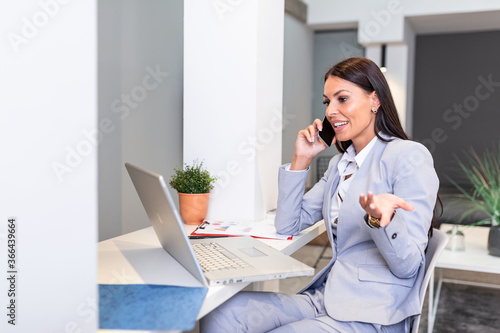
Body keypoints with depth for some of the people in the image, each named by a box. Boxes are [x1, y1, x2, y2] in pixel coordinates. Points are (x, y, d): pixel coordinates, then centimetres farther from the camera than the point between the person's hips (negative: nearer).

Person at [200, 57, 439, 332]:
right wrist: (301, 160, 8)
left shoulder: (409, 156, -8)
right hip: (326, 297, 7)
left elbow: (408, 266, -13)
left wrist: (382, 219, -34)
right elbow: (287, 226, 13)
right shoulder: (340, 164, 15)